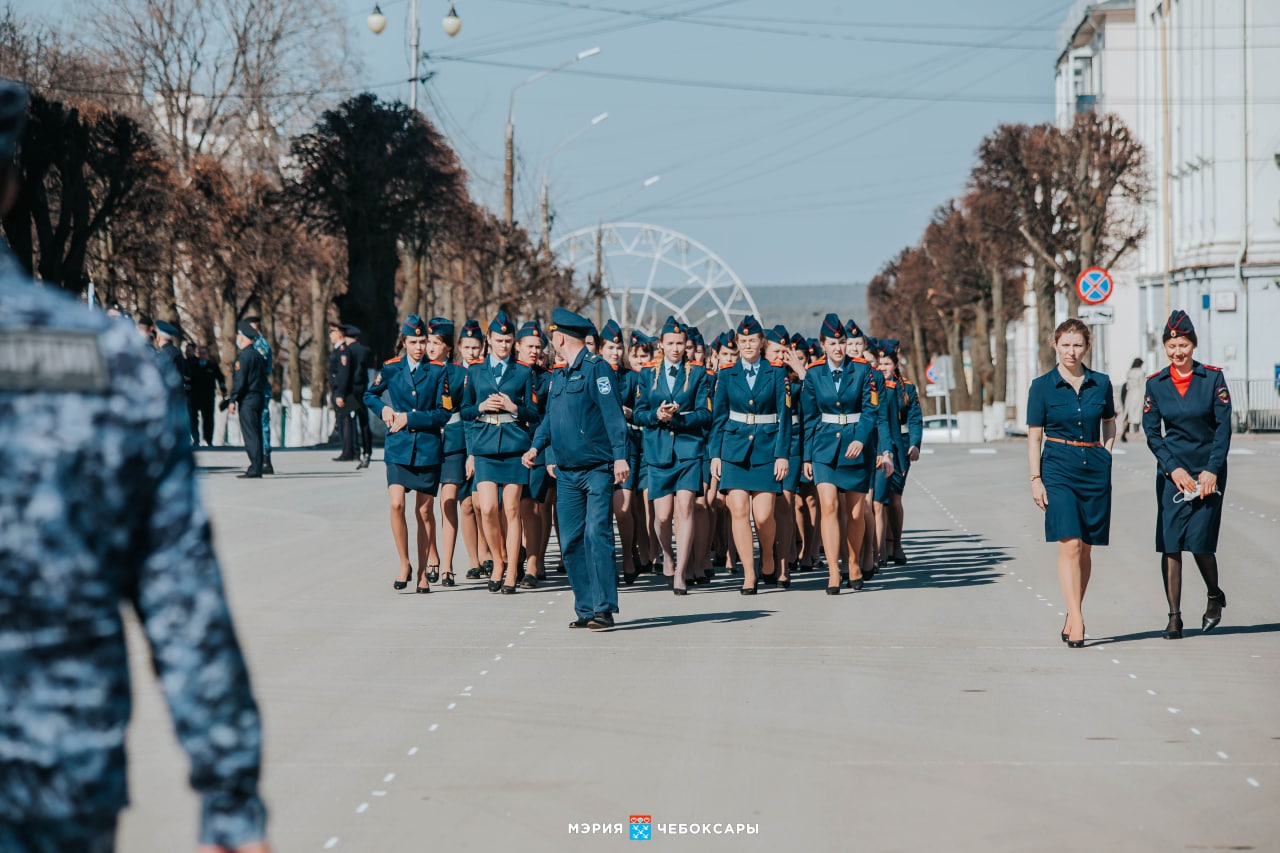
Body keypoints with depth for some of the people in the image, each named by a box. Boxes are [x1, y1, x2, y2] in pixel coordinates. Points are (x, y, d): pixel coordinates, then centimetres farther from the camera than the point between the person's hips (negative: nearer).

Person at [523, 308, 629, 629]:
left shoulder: (596, 368, -8)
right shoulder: (558, 377, 16)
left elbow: (613, 415, -14)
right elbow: (550, 418, 21)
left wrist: (620, 457, -22)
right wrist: (536, 446, 4)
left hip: (597, 469, -8)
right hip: (567, 473, 8)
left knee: (597, 535, -13)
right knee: (571, 542, 4)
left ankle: (604, 609, -12)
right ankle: (585, 609, 11)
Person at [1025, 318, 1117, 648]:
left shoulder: (1101, 383, 6)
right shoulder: (1042, 386, 0)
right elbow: (1034, 436, 1)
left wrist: (1107, 457, 6)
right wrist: (1036, 479, -4)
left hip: (1095, 469, 3)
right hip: (1058, 468, -3)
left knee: (1086, 549, 5)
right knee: (1070, 544, -14)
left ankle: (1072, 615, 18)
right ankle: (1077, 622, -17)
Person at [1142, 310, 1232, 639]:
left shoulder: (1213, 378, -3)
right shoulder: (1155, 384, 2)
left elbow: (1223, 427, -4)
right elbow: (1152, 432, 3)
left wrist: (1211, 470, -10)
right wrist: (1174, 469, -8)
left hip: (1208, 471, -2)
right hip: (1172, 472, 2)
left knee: (1199, 541, -7)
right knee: (1170, 544, -4)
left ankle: (1215, 596, 22)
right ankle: (1174, 617, 2)